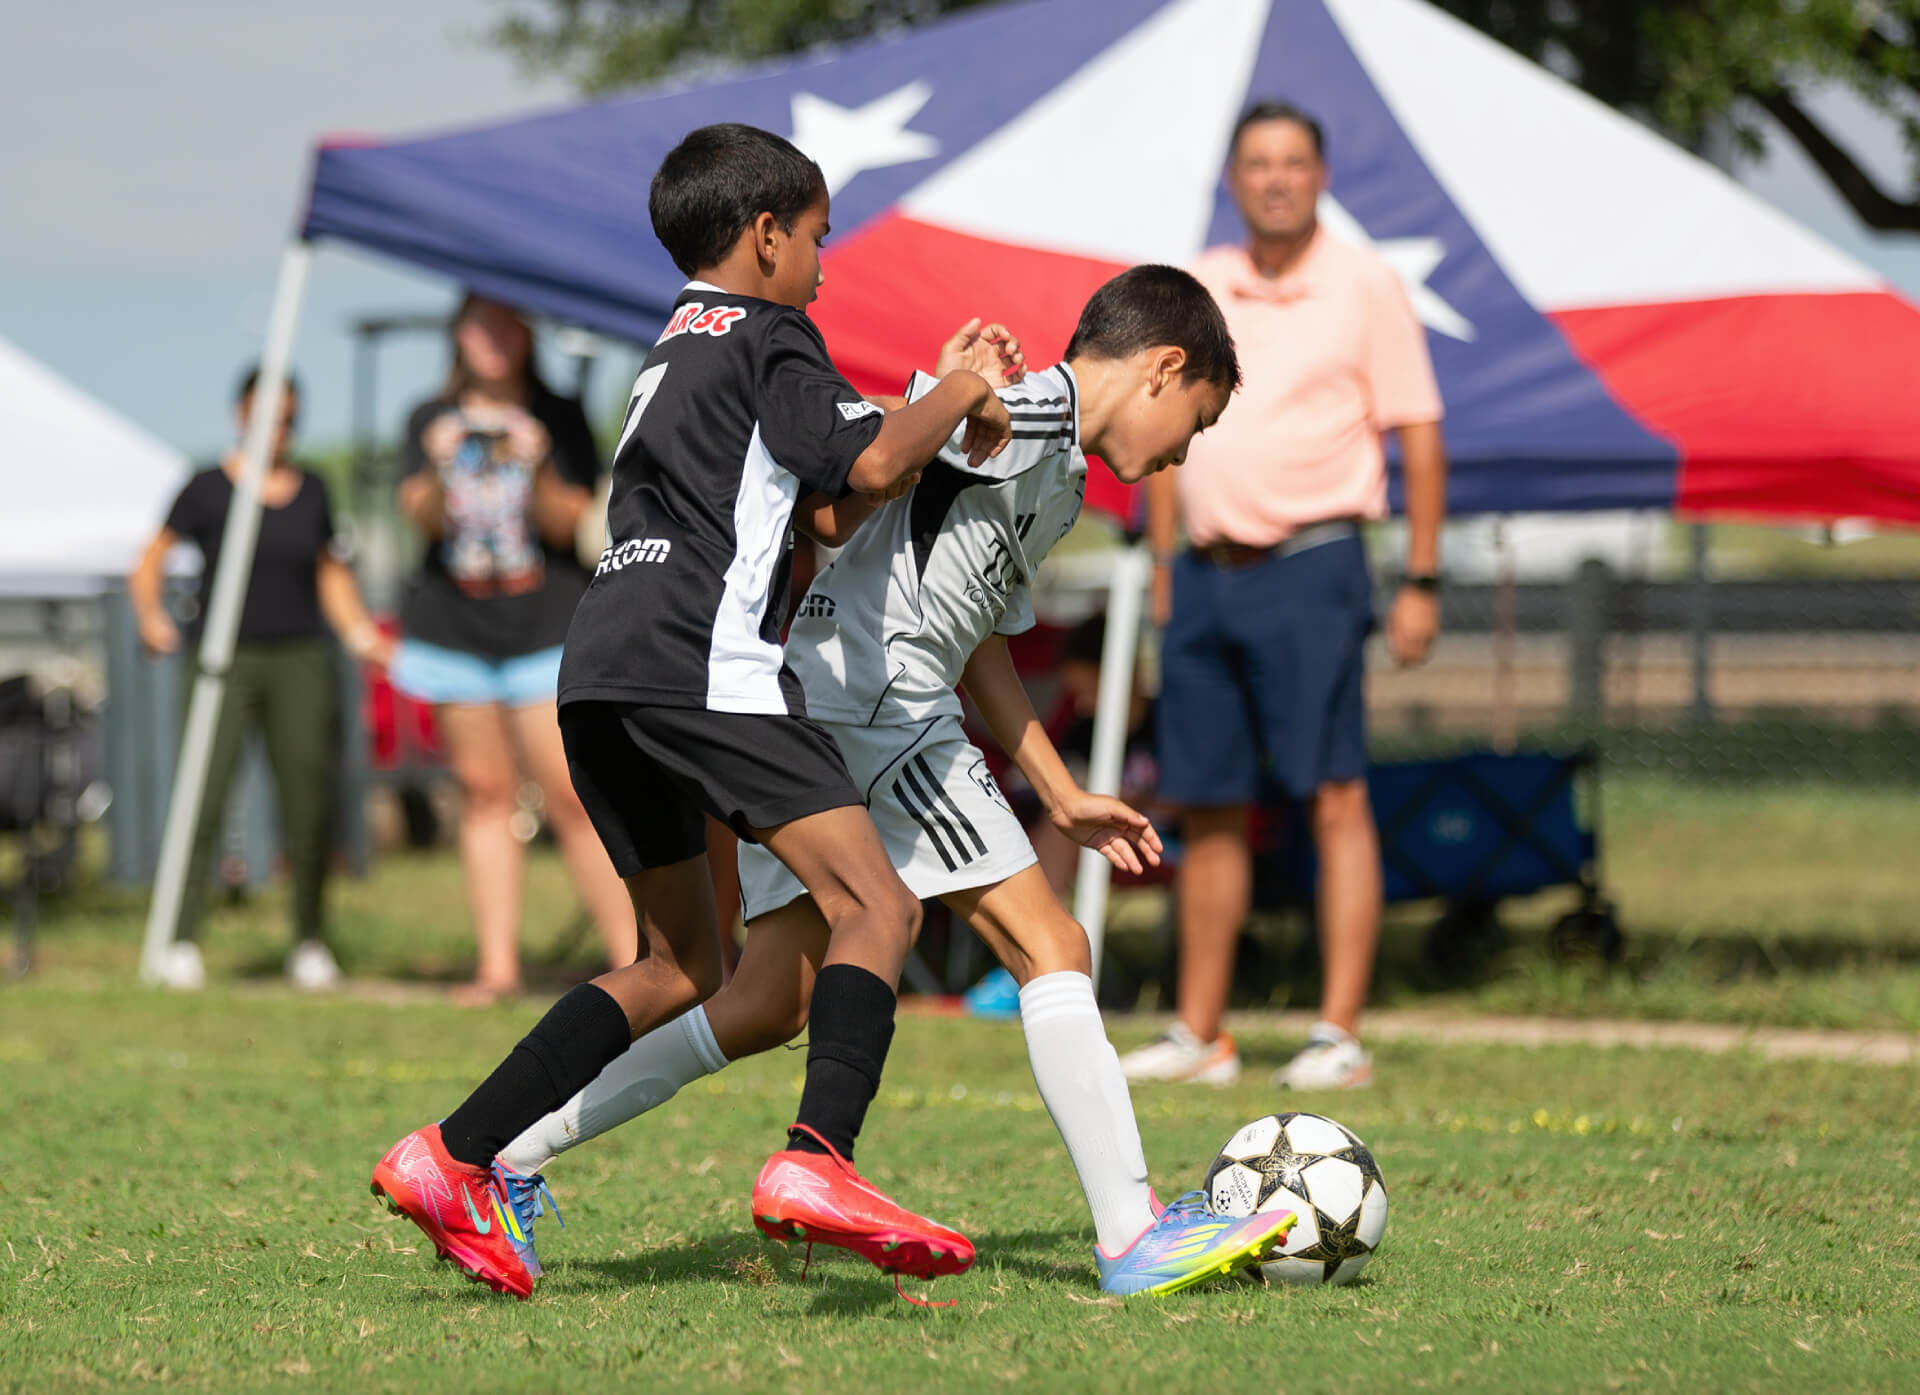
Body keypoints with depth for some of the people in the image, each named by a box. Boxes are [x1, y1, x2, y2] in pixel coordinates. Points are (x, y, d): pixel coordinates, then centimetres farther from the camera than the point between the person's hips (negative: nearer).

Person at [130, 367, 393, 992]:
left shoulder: (312, 490, 12)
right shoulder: (207, 490, 0)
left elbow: (331, 573, 21)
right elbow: (150, 564, 5)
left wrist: (361, 634, 7)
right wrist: (152, 618, -12)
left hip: (300, 661, 3)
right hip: (223, 659, -3)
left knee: (310, 802, -3)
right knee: (204, 795, -15)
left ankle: (311, 942, 11)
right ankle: (182, 945, -14)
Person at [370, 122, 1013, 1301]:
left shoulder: (677, 351, 31)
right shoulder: (766, 338, 5)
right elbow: (873, 462, -8)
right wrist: (962, 395, 10)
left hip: (601, 675, 9)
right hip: (699, 662, -9)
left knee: (682, 967, 16)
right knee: (876, 905, -12)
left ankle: (453, 1161, 7)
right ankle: (819, 1157, -33)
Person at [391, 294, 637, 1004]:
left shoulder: (559, 418, 5)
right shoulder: (433, 420, 10)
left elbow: (571, 522, -3)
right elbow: (422, 515, -2)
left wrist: (538, 474, -21)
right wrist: (440, 470, -22)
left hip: (545, 626, -2)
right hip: (455, 626, 2)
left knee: (570, 795, -10)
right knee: (485, 791, 3)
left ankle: (631, 961, -8)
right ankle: (497, 964, 5)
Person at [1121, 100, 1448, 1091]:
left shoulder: (1363, 287, 0)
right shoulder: (1194, 290, 13)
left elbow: (1419, 436, -1)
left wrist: (1421, 580, -7)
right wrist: (1163, 566, 13)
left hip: (1310, 569, -5)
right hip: (1207, 568, 5)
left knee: (1335, 797, -9)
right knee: (1208, 807, 6)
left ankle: (1338, 1034, -10)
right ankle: (1199, 1033, 12)